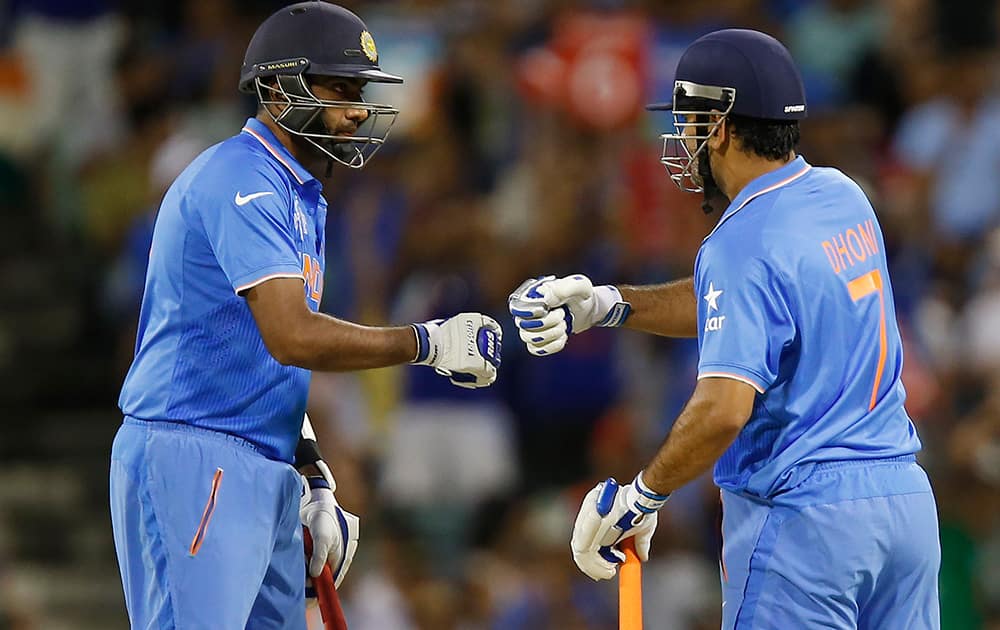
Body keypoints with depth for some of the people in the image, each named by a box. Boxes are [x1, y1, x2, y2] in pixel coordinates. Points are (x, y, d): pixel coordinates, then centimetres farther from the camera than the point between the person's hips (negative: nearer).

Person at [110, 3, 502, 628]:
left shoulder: (301, 195, 20)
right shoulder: (240, 180, -13)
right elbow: (292, 337, -23)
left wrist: (315, 481, 16)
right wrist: (428, 343, -16)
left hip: (267, 476, 10)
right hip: (195, 463, -10)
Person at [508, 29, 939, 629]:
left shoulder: (745, 242, -16)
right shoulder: (843, 197, 9)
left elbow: (723, 407, -25)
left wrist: (641, 495, -13)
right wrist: (605, 303, 16)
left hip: (804, 518, -8)